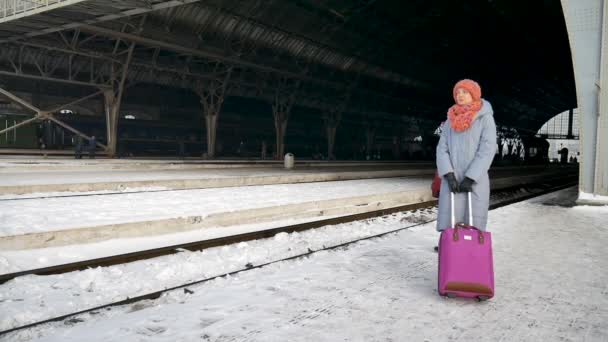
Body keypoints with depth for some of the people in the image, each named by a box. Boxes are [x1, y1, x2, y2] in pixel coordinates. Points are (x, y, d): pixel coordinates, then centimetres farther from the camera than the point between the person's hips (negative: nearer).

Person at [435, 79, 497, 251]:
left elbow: (487, 150, -10)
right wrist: (449, 176, -11)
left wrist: (470, 178, -16)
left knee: (473, 224, -4)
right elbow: (442, 149, 4)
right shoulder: (451, 121, 11)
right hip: (453, 180, 3)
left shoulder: (485, 118, -2)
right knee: (449, 224, -2)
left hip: (475, 180, -3)